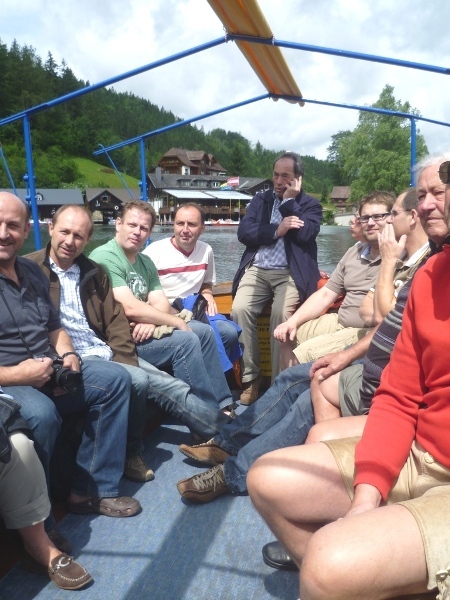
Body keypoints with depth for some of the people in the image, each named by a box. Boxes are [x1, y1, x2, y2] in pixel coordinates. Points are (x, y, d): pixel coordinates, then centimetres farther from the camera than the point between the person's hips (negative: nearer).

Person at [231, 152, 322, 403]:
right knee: (240, 309, -24)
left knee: (281, 314, -31)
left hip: (290, 273, -2)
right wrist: (277, 230, -8)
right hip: (257, 269, 3)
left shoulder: (311, 204, 11)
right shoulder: (261, 199, 19)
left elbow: (305, 234, -10)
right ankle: (251, 377, -11)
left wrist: (289, 201, -1)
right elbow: (244, 232, 4)